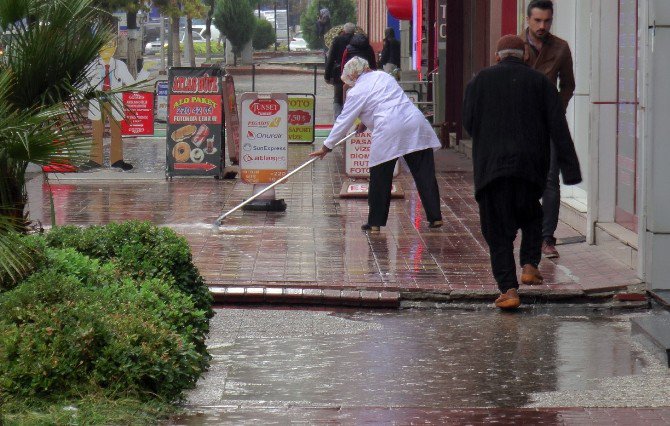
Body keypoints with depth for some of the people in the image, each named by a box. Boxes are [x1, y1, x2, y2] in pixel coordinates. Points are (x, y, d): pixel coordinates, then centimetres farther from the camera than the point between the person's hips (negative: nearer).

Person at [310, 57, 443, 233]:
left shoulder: (356, 92, 4)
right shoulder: (383, 76, 21)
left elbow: (343, 122, 8)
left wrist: (326, 147, 18)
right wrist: (366, 122, 44)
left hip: (389, 130, -5)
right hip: (415, 122, 5)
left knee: (380, 179, 7)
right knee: (424, 173, 6)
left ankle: (375, 223, 12)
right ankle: (435, 217, 6)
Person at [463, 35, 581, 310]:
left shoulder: (481, 80, 6)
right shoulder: (539, 82, 7)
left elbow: (468, 122, 6)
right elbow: (558, 127, 0)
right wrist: (570, 169, -2)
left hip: (490, 164, -1)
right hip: (530, 165, 1)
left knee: (498, 228, 2)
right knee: (531, 215, 26)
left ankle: (508, 289, -8)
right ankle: (529, 265, 9)